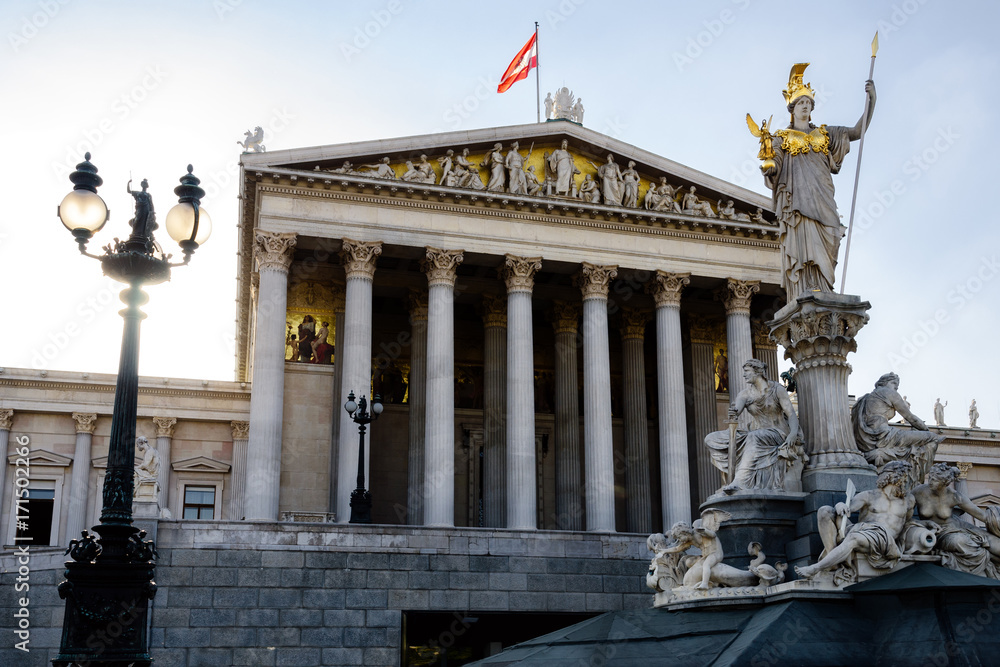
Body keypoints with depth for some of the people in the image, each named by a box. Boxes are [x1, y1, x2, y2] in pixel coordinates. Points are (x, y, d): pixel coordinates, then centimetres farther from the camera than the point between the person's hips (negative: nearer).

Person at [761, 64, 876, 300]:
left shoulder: (824, 133, 23)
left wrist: (871, 101, 3)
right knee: (802, 245, -19)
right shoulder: (782, 137, 15)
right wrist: (768, 167, -23)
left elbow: (857, 132, 15)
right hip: (796, 198, -3)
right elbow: (774, 164, 2)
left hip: (821, 199, 3)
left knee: (822, 249, -9)